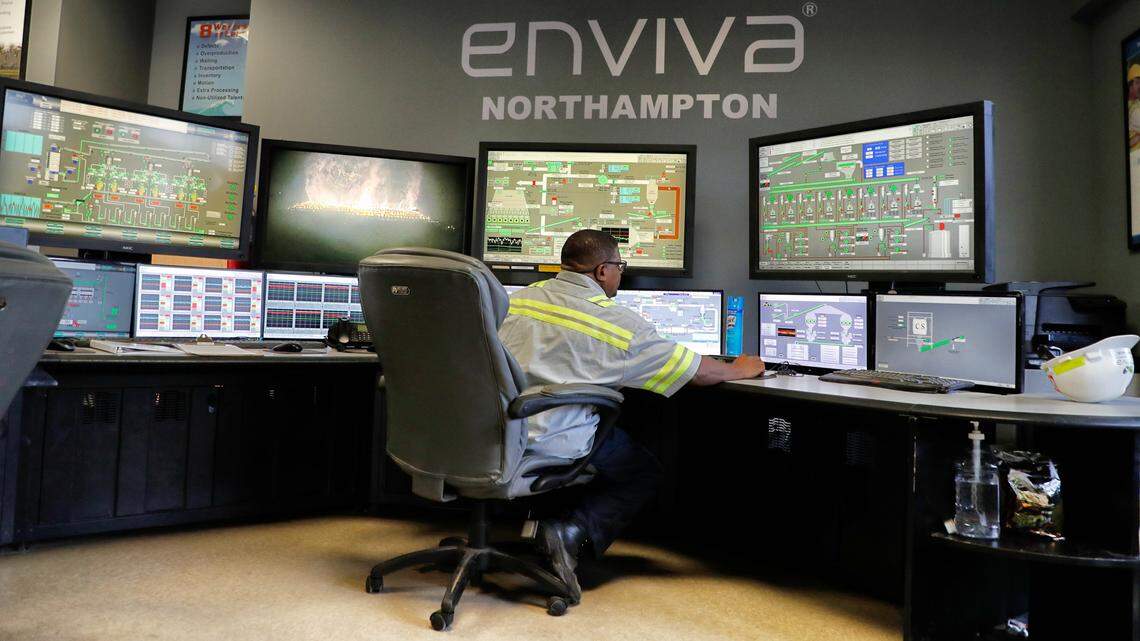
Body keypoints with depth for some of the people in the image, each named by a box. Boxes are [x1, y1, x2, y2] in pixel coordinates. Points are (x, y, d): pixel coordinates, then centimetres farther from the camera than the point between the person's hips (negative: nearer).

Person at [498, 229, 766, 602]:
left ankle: (539, 516, 17)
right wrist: (740, 370, 24)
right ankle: (575, 532, -3)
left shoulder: (522, 297, 10)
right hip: (553, 442, -7)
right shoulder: (619, 322, -5)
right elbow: (698, 372, 4)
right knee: (646, 473, 17)